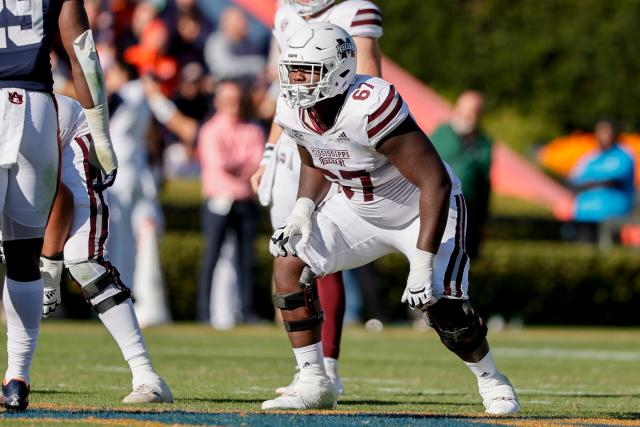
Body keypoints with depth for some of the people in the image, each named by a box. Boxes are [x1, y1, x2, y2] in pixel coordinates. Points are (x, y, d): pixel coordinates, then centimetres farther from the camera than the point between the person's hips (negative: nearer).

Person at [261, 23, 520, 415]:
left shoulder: (370, 108, -36)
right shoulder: (294, 112, -13)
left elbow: (436, 183, -34)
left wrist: (423, 263, -35)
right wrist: (304, 208, -9)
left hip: (423, 209, -7)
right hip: (361, 211, 7)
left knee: (442, 304, -21)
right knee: (289, 263, -9)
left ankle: (492, 382, 9)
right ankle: (314, 384, -1)